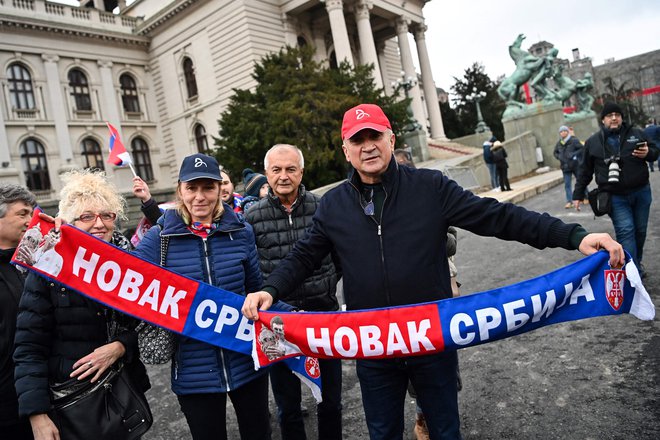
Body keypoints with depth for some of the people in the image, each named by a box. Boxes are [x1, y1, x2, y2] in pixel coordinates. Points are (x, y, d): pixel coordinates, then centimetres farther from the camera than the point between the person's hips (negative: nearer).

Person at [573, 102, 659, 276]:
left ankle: (637, 262, 35)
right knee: (626, 231, -12)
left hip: (641, 192, 3)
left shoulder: (636, 133, 4)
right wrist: (577, 195, 6)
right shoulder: (593, 142, -1)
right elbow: (585, 171, 5)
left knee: (640, 230, 14)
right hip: (615, 197, -3)